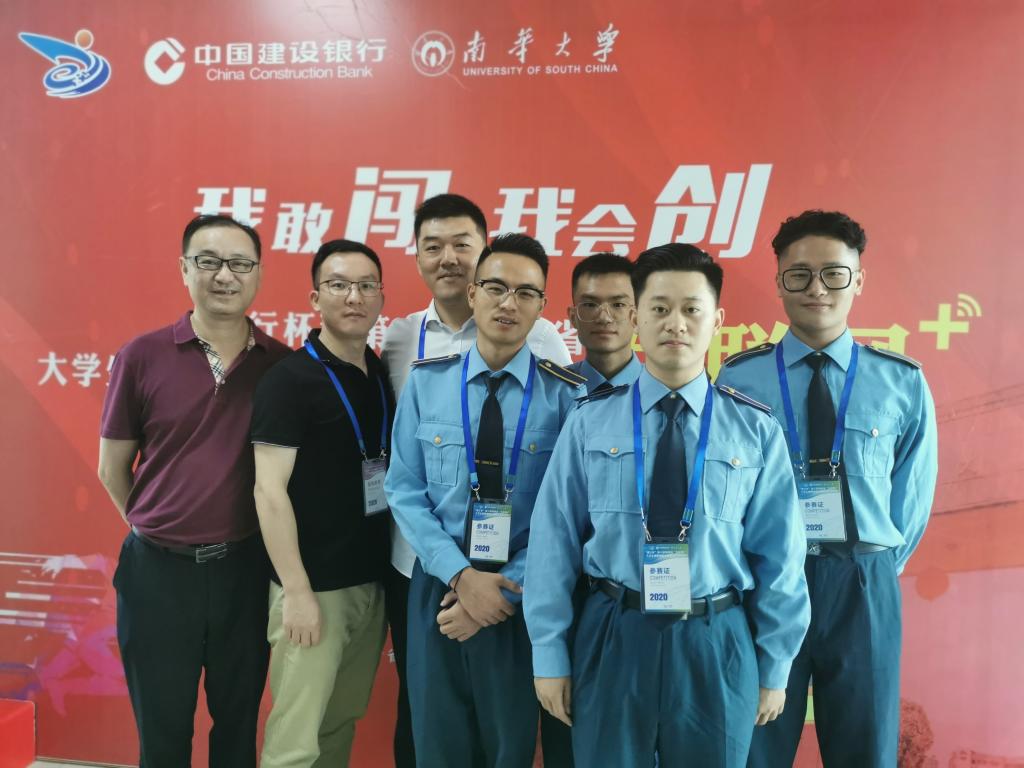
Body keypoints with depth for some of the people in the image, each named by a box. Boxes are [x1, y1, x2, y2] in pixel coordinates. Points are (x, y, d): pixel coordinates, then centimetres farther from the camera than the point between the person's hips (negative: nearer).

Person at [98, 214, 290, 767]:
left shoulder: (283, 364, -4)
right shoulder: (142, 357, -7)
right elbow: (112, 469, 3)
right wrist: (160, 530, 7)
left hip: (245, 567, 1)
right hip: (158, 570, 0)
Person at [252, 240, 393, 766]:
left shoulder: (384, 375, 8)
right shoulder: (288, 379, -11)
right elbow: (269, 492, -15)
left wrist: (391, 570, 8)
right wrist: (296, 591, -17)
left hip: (373, 582, 6)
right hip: (315, 587, -6)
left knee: (342, 722, 18)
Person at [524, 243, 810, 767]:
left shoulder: (756, 430, -3)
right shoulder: (590, 422, -4)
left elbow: (778, 554, 2)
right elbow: (554, 540, -2)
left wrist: (774, 666, 6)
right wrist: (550, 655, 0)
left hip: (717, 645, 1)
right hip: (612, 640, 0)